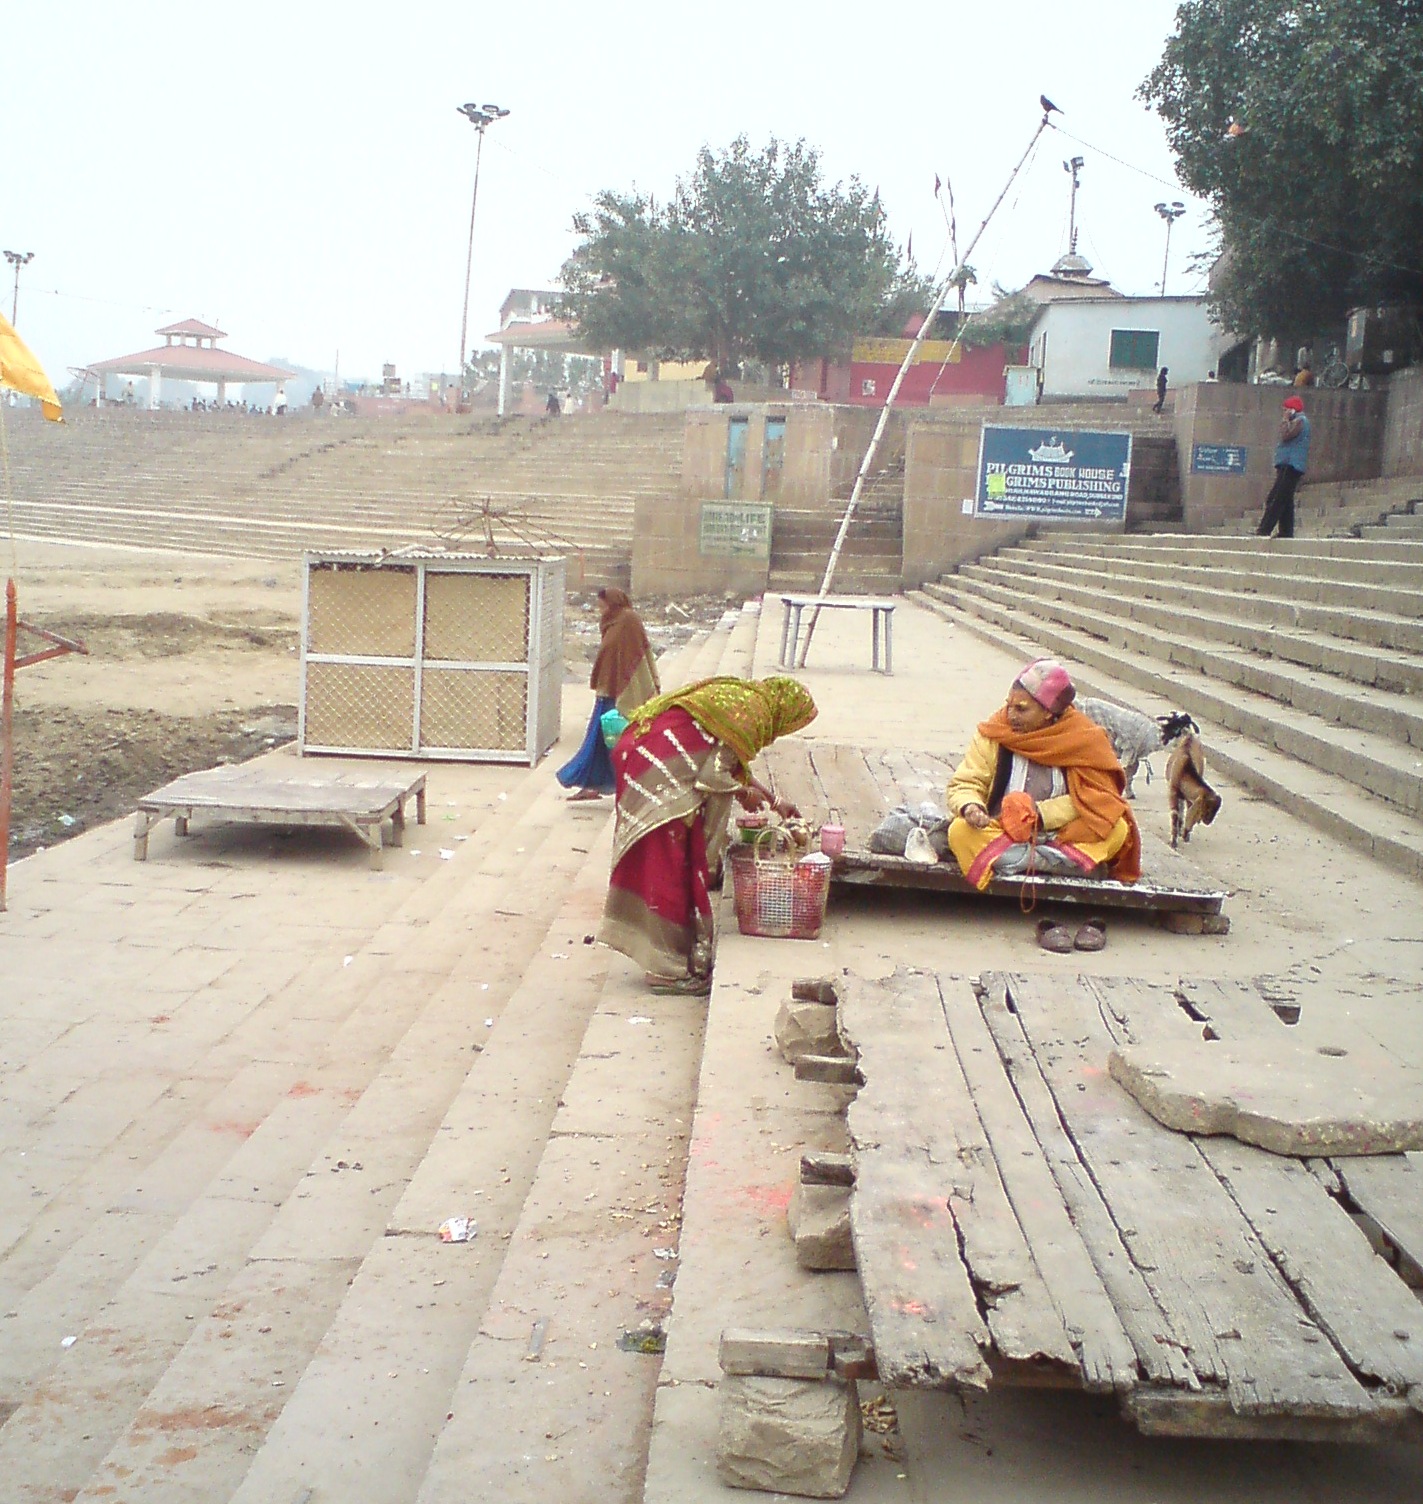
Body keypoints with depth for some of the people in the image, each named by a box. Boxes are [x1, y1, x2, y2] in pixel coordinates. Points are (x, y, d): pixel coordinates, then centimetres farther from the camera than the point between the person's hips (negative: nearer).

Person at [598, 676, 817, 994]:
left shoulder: (741, 697, 18)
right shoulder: (753, 712, -11)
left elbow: (734, 766, 29)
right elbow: (713, 775, -16)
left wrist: (774, 801, 34)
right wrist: (744, 794, 3)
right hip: (658, 770, -10)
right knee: (669, 871, -3)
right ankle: (669, 970, 4)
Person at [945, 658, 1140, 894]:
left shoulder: (1084, 738, -4)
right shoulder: (994, 733, -2)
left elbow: (1094, 797, -9)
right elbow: (965, 784, -2)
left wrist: (1042, 814, -19)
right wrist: (970, 807, -25)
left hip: (1064, 835, 0)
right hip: (1003, 834, 0)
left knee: (1118, 830, -26)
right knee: (960, 832, -30)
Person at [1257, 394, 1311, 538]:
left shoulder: (1299, 421, -7)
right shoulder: (1298, 421, 25)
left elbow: (1286, 436, -20)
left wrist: (1285, 420, -9)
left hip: (1290, 466, -11)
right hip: (1289, 466, 11)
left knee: (1276, 499, -15)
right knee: (1285, 500, 10)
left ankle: (1265, 530, -19)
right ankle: (1286, 532, 9)